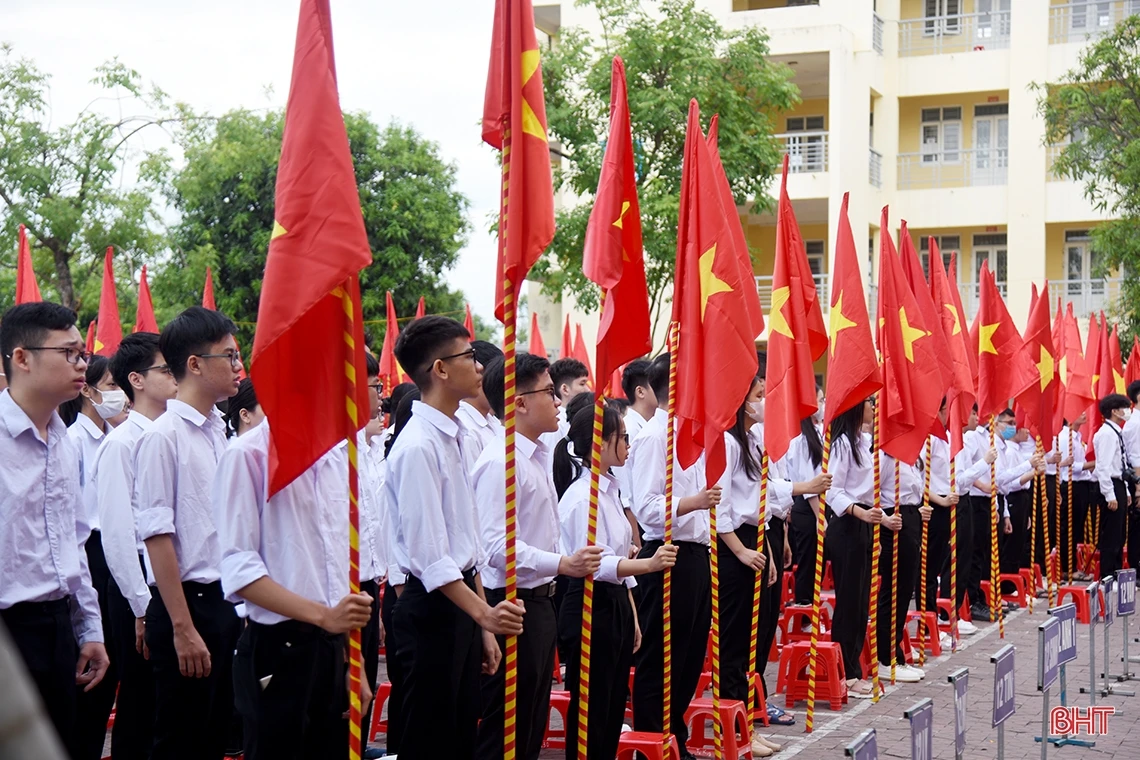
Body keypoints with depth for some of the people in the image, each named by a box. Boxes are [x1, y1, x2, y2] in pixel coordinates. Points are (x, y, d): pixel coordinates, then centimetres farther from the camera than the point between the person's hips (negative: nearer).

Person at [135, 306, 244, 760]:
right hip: (187, 603, -7)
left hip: (226, 601, 8)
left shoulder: (220, 433, 10)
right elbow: (157, 538, -17)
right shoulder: (163, 437, -13)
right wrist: (183, 628, -18)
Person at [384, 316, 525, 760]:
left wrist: (482, 624, 16)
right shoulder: (418, 447, -18)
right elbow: (429, 556, -22)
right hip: (432, 608, -9)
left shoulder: (453, 438, 11)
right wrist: (483, 613, -30)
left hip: (462, 603, 9)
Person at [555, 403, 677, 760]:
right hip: (590, 608, -10)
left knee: (613, 710, 13)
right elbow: (595, 563, -26)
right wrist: (649, 564, -39)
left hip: (616, 605, 10)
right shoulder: (581, 496, -17)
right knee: (590, 715, -3)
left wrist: (632, 615, 17)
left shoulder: (609, 489, 13)